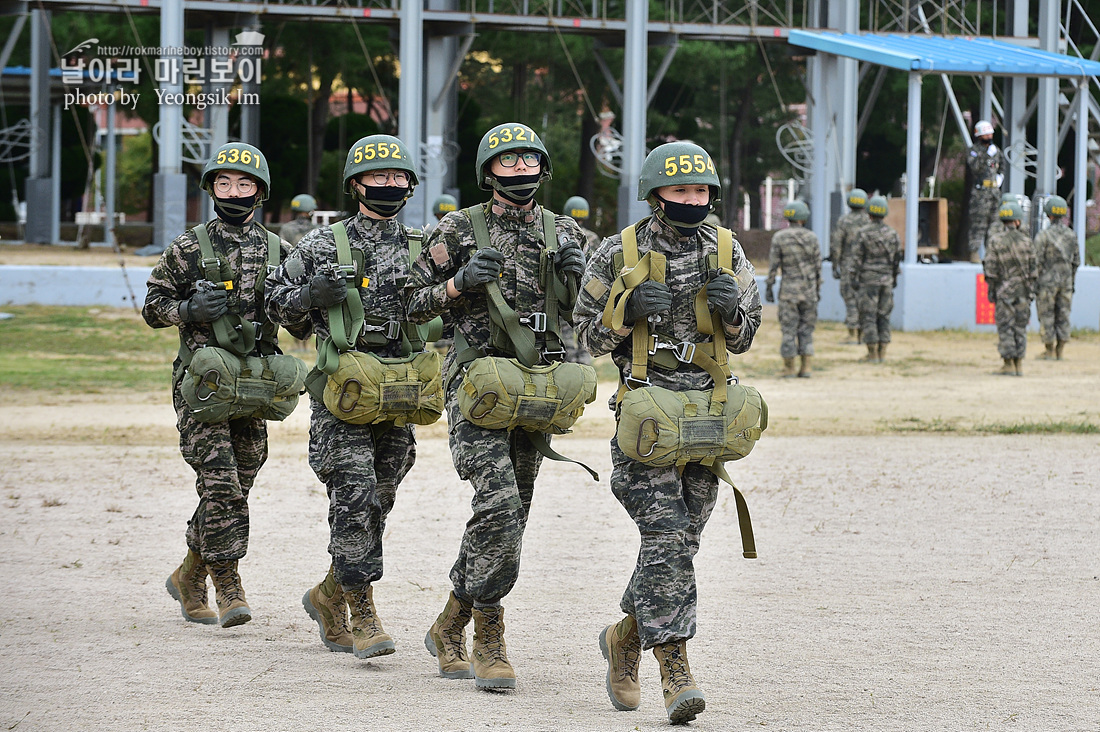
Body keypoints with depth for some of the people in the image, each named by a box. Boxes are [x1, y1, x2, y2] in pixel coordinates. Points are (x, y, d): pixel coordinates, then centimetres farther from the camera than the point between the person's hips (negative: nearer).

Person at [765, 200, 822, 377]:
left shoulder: (779, 237, -6)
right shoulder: (811, 237, -1)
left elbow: (773, 264, -7)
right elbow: (818, 265, 3)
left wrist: (768, 288, 0)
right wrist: (818, 288, 12)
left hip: (789, 289, -2)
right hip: (809, 289, 2)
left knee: (789, 330, 3)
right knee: (806, 329, 8)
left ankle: (789, 368, 4)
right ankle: (805, 368, 3)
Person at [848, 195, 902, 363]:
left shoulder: (863, 233, -10)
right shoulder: (892, 234, 2)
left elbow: (857, 258, -10)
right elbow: (897, 257, 10)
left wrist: (853, 279, -5)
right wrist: (894, 278, 21)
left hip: (868, 280, -4)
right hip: (886, 280, 4)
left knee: (868, 316, -1)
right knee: (884, 315, 10)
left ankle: (873, 354, -4)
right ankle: (882, 352, 8)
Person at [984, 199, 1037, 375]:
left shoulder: (995, 243, -9)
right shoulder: (1026, 241, -1)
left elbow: (990, 271, -9)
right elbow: (1033, 268, 3)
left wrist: (991, 290, 2)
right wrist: (1031, 288, 13)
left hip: (1004, 293, -3)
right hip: (1023, 291, 3)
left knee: (1005, 328, 1)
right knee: (1020, 328, 9)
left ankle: (1009, 366, -1)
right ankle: (1019, 365, 10)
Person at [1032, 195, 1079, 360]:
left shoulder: (1043, 235, -11)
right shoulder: (1071, 235, 5)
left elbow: (1037, 261, -13)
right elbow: (1076, 261, 10)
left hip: (1047, 280, -5)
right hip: (1066, 281, 5)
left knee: (1046, 316, 1)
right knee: (1063, 316, 8)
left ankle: (1049, 350, 1)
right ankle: (1060, 351, 9)